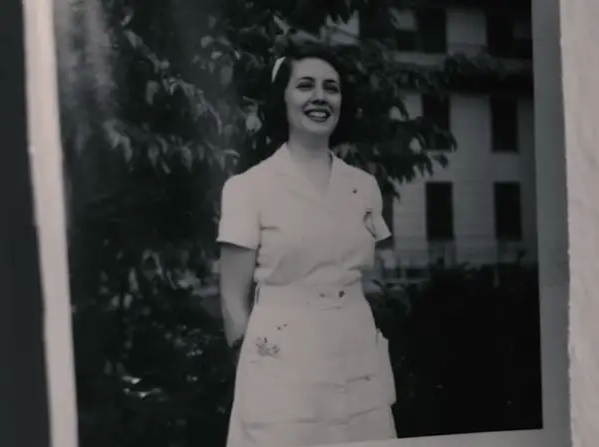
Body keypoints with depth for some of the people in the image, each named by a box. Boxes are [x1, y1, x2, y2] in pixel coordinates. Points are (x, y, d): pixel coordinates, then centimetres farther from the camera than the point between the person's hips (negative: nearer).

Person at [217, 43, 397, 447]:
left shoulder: (365, 186, 8)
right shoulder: (248, 187, -5)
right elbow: (235, 300, -3)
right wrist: (258, 368, -2)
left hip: (360, 372, 4)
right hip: (284, 375, -4)